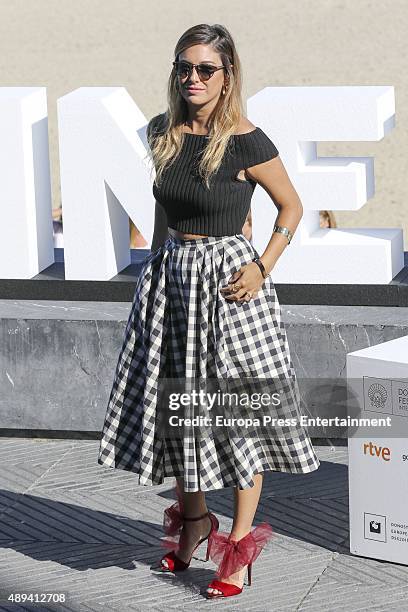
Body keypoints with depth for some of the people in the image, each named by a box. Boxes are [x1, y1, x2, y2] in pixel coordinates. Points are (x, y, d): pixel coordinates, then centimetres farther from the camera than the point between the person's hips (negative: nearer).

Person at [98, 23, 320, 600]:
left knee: (238, 407, -1)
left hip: (228, 280, -6)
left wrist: (263, 266, -11)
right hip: (172, 273, 6)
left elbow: (291, 206, -2)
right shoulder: (163, 133, 3)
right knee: (175, 401, 13)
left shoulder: (246, 142, -12)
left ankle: (241, 541, 8)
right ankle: (192, 515, 32)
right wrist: (156, 259, 16)